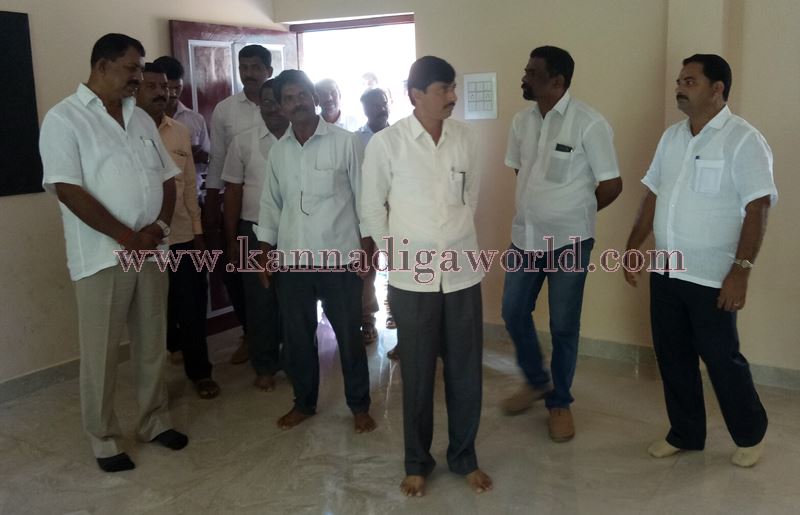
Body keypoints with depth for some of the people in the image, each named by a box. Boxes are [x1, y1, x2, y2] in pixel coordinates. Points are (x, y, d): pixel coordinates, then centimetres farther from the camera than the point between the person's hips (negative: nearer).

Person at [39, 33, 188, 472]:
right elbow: (68, 190, -14)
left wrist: (160, 226, -6)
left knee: (152, 345, 14)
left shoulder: (140, 119, 12)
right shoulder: (64, 118, -6)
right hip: (102, 256, -5)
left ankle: (155, 421, 30)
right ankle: (104, 439, 20)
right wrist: (126, 236, -15)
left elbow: (167, 178, 12)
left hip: (150, 251, 6)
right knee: (100, 353, 5)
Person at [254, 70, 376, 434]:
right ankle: (304, 402, 31)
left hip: (340, 256, -4)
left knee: (349, 336, 5)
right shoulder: (278, 150, 8)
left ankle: (359, 406, 22)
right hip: (291, 259, 4)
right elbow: (271, 203, 13)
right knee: (296, 336, 12)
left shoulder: (345, 142, -4)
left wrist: (366, 247, -6)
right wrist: (265, 252, 9)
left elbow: (363, 196, -2)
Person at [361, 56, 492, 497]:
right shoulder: (385, 142, -8)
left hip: (463, 272, 3)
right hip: (412, 277, -2)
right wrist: (396, 252, 5)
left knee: (466, 371, 10)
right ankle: (417, 462, 29)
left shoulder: (465, 138, 1)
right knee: (417, 374, 10)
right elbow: (371, 208, 1)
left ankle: (464, 457, 30)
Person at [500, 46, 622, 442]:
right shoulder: (522, 121, 4)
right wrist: (541, 207, 11)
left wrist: (574, 214, 2)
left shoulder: (589, 123, -15)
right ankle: (537, 381, 37)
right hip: (525, 236, 6)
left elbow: (611, 185, -10)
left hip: (569, 241, -6)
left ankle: (560, 402, 25)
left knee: (563, 327, 6)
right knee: (513, 313, 13)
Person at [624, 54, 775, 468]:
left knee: (722, 359, 6)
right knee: (672, 358, 13)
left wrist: (740, 271, -21)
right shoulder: (671, 136, 9)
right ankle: (685, 433, 31)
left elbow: (757, 208, -16)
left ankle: (750, 434, 30)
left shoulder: (743, 140, -12)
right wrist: (633, 248, 12)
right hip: (665, 272, 6)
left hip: (712, 278, -6)